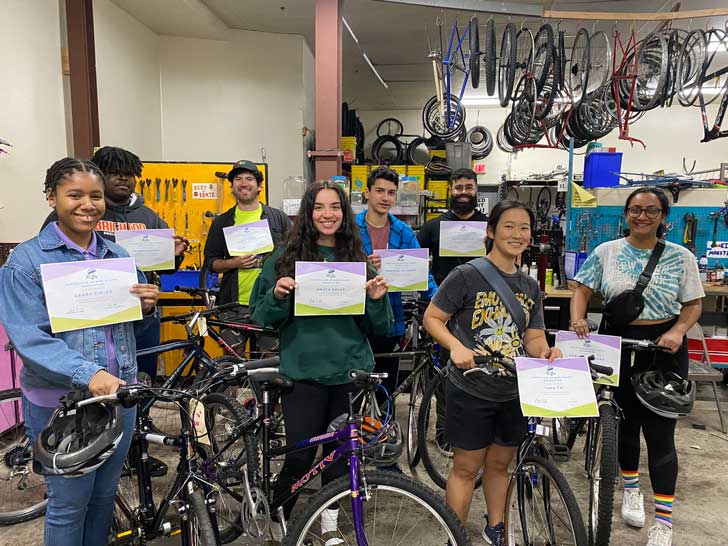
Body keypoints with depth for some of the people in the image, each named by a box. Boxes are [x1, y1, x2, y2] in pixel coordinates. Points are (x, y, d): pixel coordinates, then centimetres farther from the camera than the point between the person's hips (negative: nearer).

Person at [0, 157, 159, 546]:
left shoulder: (118, 256, 6)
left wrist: (147, 306, -9)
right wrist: (88, 373, -32)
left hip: (120, 394, 4)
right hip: (60, 403, -4)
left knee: (104, 496, 19)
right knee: (69, 506, 9)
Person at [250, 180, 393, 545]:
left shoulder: (358, 259, 6)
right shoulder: (286, 257, 1)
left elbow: (378, 328, 8)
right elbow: (261, 318, 3)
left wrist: (377, 299, -11)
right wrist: (278, 296, -16)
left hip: (351, 371, 3)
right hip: (304, 372, -2)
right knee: (300, 456, -1)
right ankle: (280, 516, 28)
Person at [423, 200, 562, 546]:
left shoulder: (531, 287, 6)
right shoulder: (467, 275, -13)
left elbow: (533, 338, 7)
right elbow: (432, 317, -9)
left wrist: (546, 352, -15)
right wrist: (456, 346, -25)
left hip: (513, 392, 5)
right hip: (470, 390, -5)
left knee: (499, 464, 21)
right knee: (466, 468, 7)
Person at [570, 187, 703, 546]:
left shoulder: (680, 257, -1)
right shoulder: (606, 252, 0)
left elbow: (693, 304, 1)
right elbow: (583, 290, 2)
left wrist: (678, 331, -18)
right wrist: (578, 318, -16)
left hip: (663, 348, -1)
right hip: (617, 345, 2)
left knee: (659, 431, -1)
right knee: (625, 421, 15)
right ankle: (631, 490, 38)